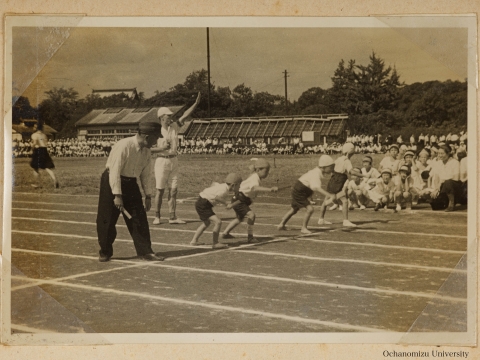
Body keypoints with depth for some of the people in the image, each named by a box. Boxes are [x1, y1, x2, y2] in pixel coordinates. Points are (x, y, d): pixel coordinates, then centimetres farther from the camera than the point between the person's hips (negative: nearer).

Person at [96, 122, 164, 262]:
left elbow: (146, 175, 8)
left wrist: (148, 196, 4)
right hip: (112, 182, -6)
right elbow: (114, 171, -24)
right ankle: (105, 252, 17)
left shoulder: (146, 152, -1)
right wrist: (117, 195, -26)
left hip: (131, 184, 6)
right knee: (107, 220, 1)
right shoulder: (124, 146, -23)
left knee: (139, 218, 0)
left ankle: (145, 251, 7)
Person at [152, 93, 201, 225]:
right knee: (160, 190, -1)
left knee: (173, 190, 4)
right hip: (162, 161, -5)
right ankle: (157, 217, 9)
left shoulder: (174, 126, 6)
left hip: (174, 160, 5)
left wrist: (196, 103, -12)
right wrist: (162, 148, -21)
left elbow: (185, 115, -2)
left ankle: (172, 217, 8)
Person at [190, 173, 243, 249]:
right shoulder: (224, 190, -21)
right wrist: (227, 203, -37)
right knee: (218, 221, -17)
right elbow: (216, 197, -40)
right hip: (203, 205, -11)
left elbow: (214, 184, 25)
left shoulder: (223, 186, 6)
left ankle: (194, 241, 38)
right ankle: (215, 244, -8)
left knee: (206, 223, 29)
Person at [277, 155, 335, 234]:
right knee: (310, 209, -17)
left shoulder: (318, 171, -2)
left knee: (294, 210, 23)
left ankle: (281, 225, 36)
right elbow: (317, 188, -47)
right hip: (299, 192, -10)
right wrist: (329, 195, -55)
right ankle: (304, 228, -2)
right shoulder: (316, 174, -30)